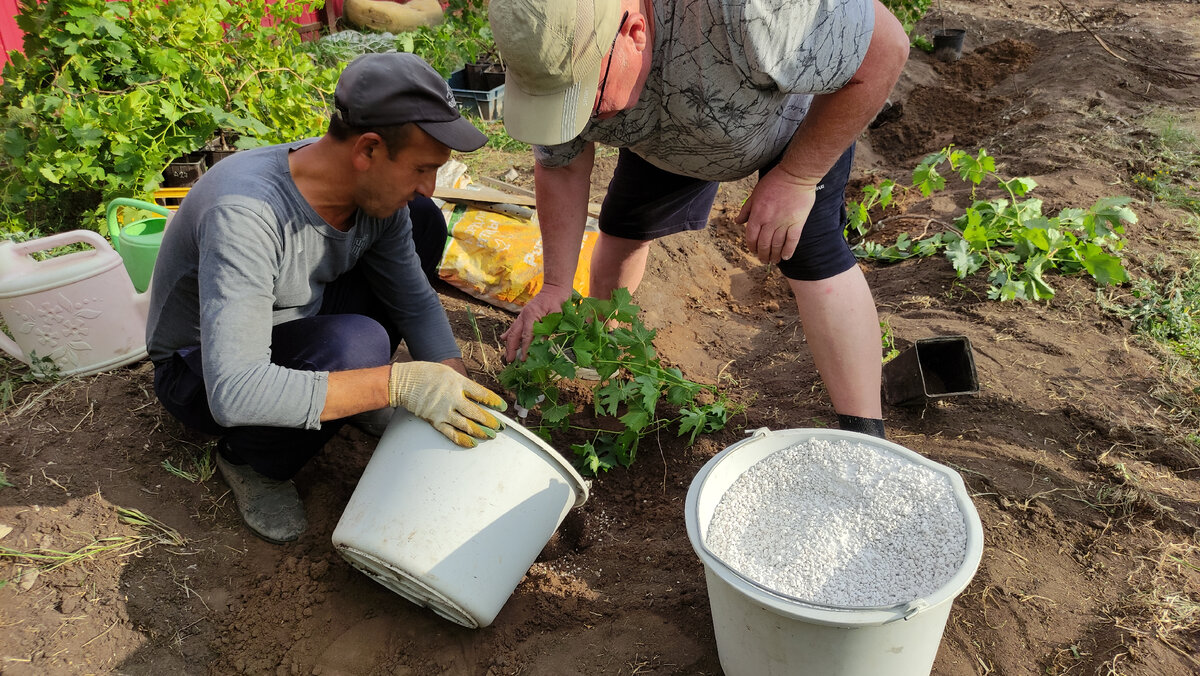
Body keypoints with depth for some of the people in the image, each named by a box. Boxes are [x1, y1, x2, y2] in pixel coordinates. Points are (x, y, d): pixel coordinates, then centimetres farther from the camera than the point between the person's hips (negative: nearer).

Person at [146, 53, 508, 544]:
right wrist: (398, 384, -45)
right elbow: (233, 394, -43)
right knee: (356, 343, -37)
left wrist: (462, 398, -18)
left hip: (298, 320, 7)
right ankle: (249, 456, -7)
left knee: (422, 222, -3)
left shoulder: (379, 191, -16)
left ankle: (358, 394, 3)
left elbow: (416, 302, -4)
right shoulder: (245, 213, -38)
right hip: (202, 370, -6)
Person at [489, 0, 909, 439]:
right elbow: (560, 168, -13)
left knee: (810, 251, -22)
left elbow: (885, 48, -35)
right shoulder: (557, 49, -31)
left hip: (809, 109, -4)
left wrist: (796, 177, -32)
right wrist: (556, 287, -16)